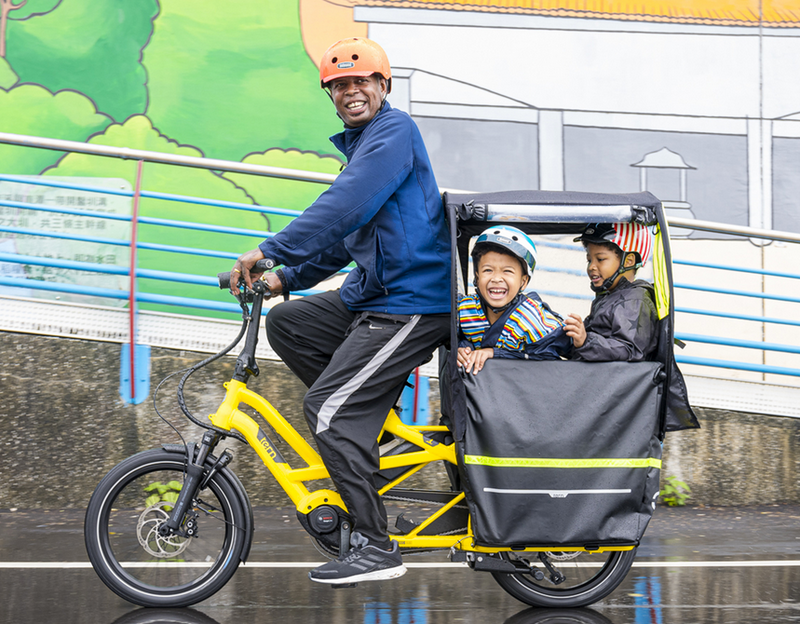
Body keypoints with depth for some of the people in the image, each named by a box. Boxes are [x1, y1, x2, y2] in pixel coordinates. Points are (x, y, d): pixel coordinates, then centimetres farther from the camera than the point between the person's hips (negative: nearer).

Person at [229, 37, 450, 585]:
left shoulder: (393, 131, -11)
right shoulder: (363, 144, 22)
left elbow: (344, 208, -24)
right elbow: (345, 237, 26)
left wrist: (271, 251, -23)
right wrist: (287, 278, 15)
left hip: (410, 303, -10)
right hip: (372, 293, 10)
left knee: (329, 408, -15)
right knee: (287, 322, 11)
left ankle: (375, 546, -10)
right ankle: (366, 421, 12)